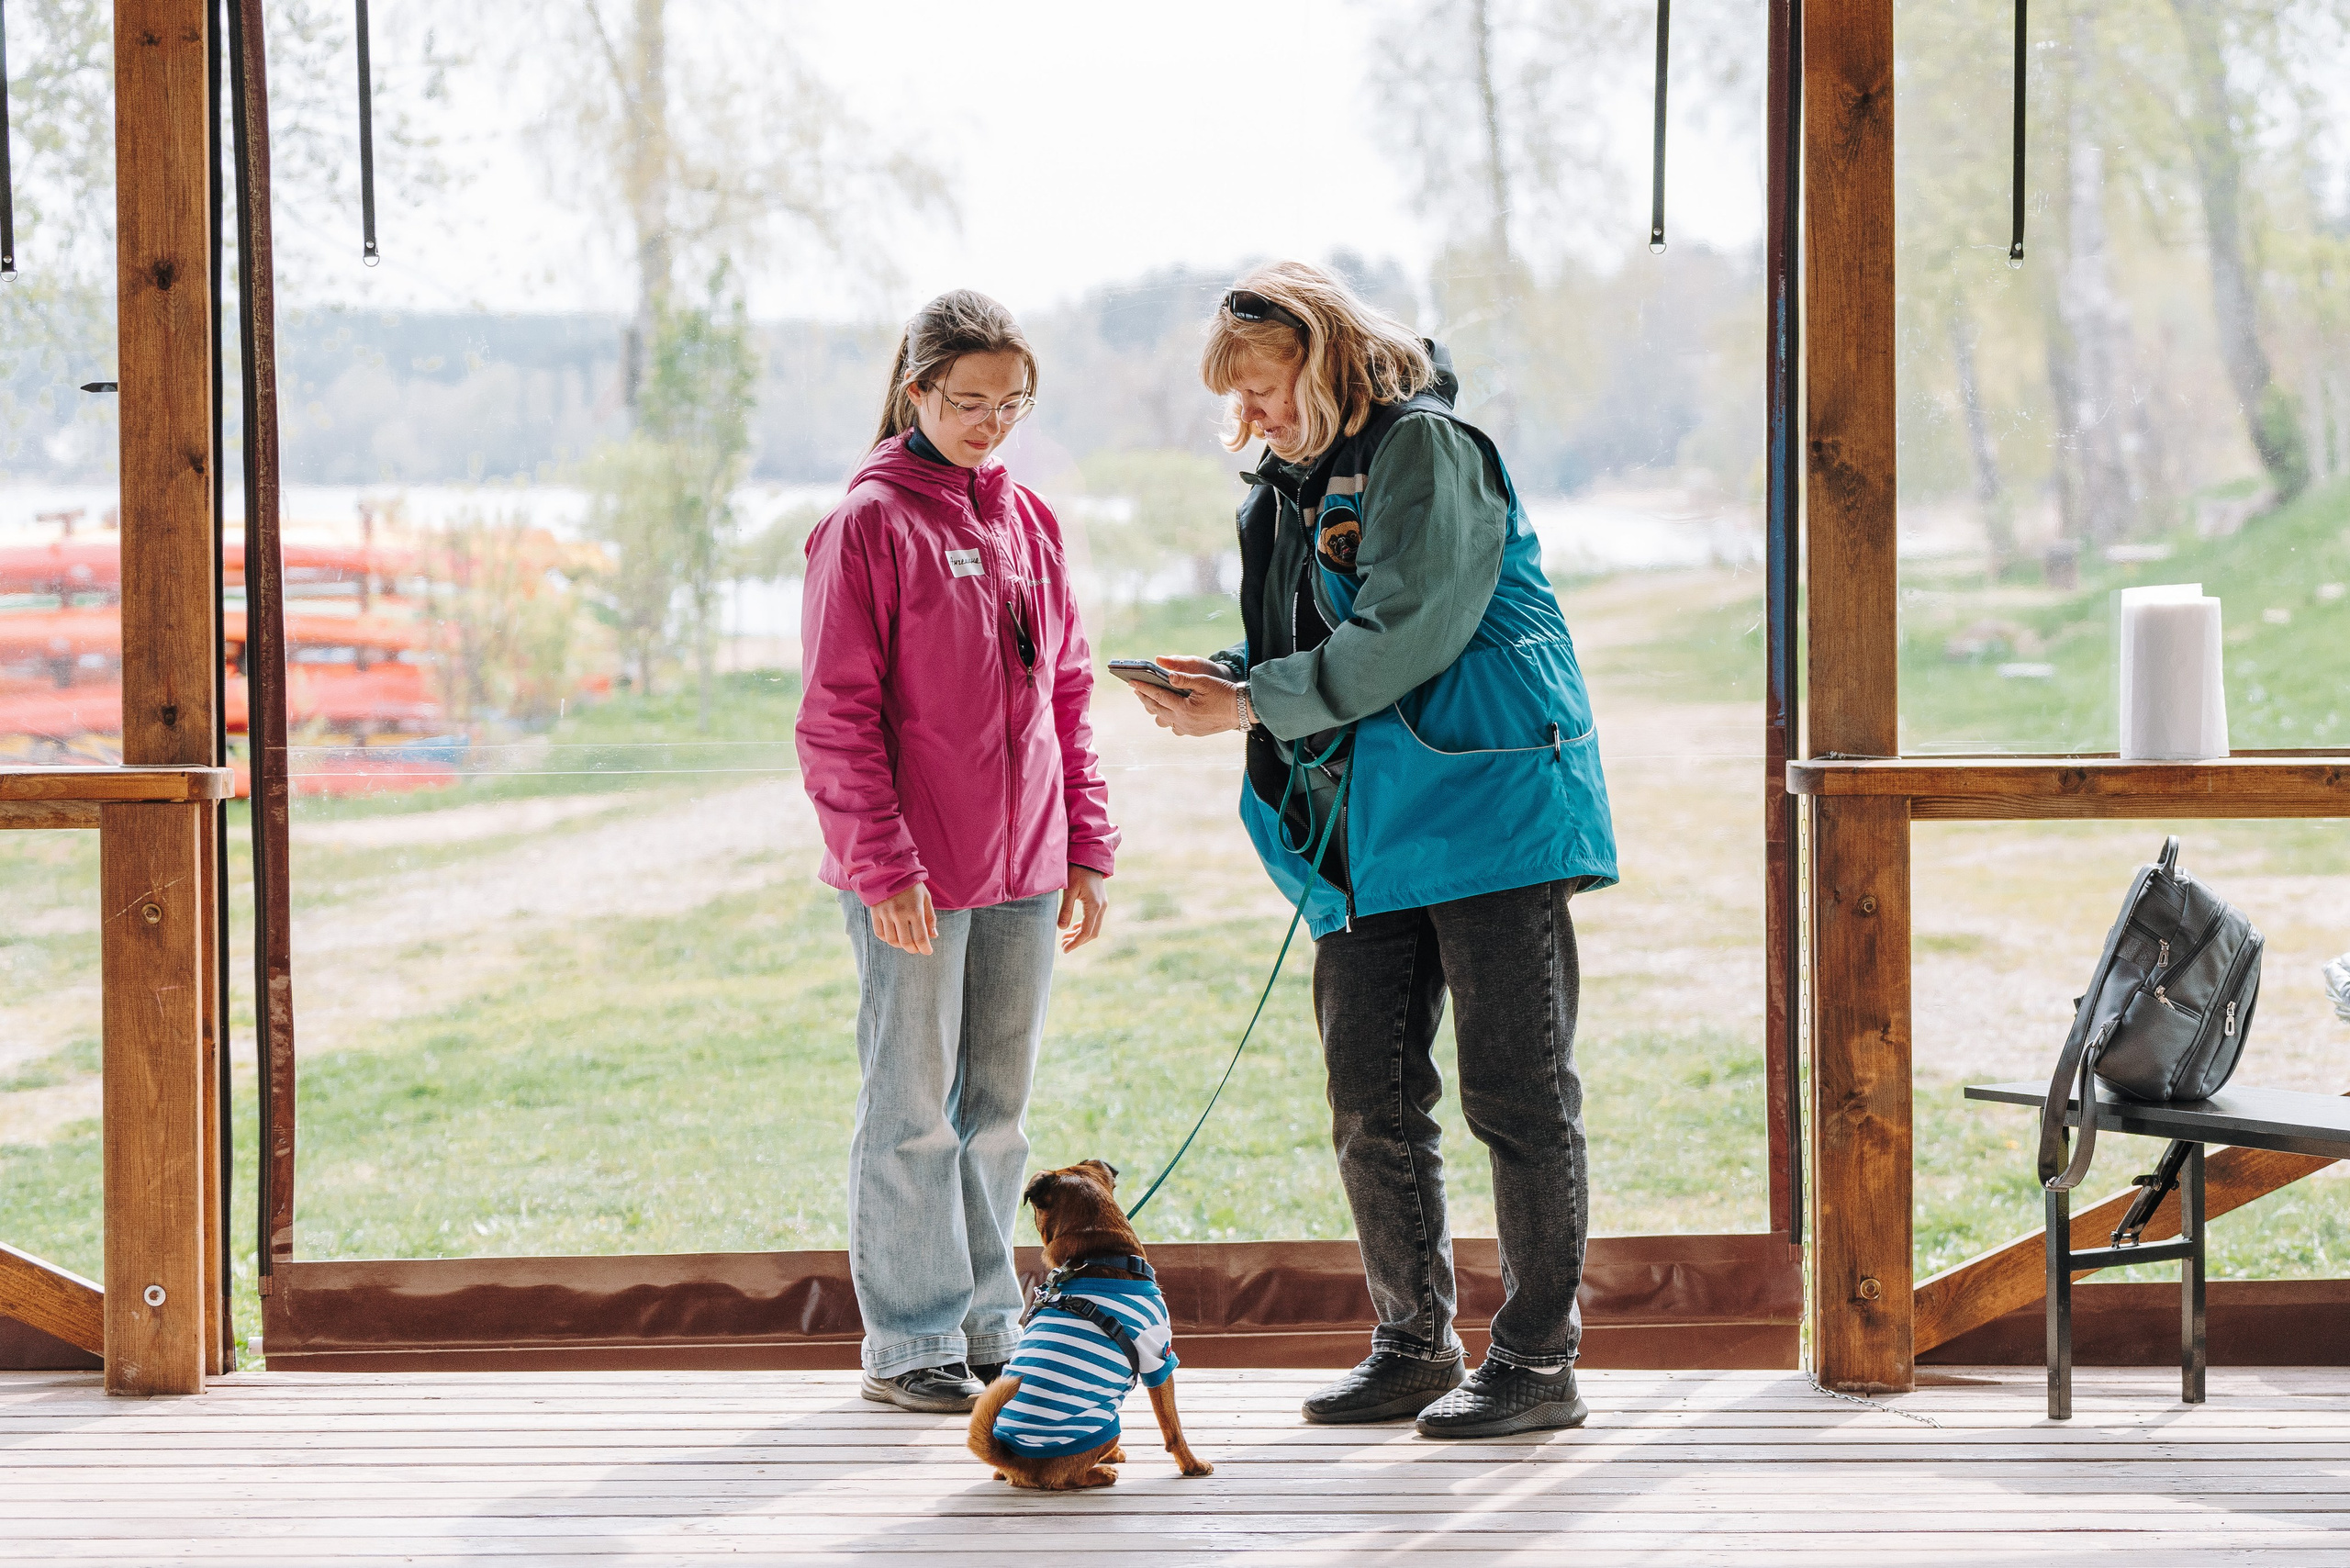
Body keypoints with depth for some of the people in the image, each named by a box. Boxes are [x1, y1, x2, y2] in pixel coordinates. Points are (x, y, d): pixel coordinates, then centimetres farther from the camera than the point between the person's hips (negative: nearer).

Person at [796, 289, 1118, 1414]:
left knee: (997, 1107, 12)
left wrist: (1087, 848, 10)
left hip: (1024, 869, 6)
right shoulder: (870, 522, -7)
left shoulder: (1027, 522, 11)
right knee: (914, 1109, 0)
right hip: (914, 877, -6)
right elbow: (836, 712, -10)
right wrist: (882, 863, -15)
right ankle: (908, 1343, 7)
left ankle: (988, 1323, 21)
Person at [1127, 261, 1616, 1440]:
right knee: (1370, 1099, 8)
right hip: (1362, 833, 9)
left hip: (1480, 805, -9)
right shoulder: (1293, 483, 17)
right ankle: (1414, 1345, 17)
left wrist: (1252, 703, -14)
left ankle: (1537, 1359, 0)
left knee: (1514, 1087, -5)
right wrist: (1217, 679, 2)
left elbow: (1406, 635, -18)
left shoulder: (1423, 448, -8)